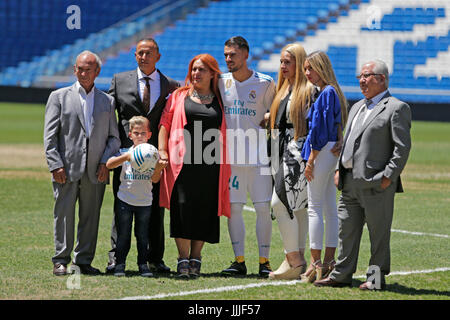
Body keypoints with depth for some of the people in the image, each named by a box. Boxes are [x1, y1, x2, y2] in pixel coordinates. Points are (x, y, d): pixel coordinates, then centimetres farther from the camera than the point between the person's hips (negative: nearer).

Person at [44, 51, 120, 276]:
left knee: (90, 216, 4)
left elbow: (114, 137, 13)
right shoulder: (59, 97, 8)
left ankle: (84, 261, 11)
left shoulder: (107, 101, 15)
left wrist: (106, 162, -3)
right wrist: (55, 165, -8)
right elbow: (50, 136, 2)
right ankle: (60, 261, 3)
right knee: (64, 214, -3)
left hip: (95, 172, 2)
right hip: (67, 169, -2)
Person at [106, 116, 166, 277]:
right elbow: (109, 164, -17)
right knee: (123, 234, 3)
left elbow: (155, 179, -6)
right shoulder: (125, 153, -1)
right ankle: (119, 264, 10)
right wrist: (126, 157, -30)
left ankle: (143, 264, 13)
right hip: (125, 200, -1)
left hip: (144, 202, 1)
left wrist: (158, 168, -27)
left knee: (143, 235, 5)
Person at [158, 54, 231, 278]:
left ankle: (195, 259, 11)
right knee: (182, 207, -8)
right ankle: (183, 259, -3)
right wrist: (162, 151, -5)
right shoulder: (179, 96, 11)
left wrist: (225, 165, 7)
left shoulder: (220, 101, 13)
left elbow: (226, 133, 15)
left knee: (205, 211, 2)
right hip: (183, 162, -1)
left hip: (210, 165, 1)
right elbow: (165, 124, 9)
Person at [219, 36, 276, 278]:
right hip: (230, 155, 3)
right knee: (233, 207, 2)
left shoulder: (265, 83, -1)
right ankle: (239, 261, 7)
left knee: (263, 208, -3)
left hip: (258, 156, -3)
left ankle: (264, 261, 4)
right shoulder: (221, 82, 8)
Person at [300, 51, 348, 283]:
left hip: (322, 152, -10)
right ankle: (329, 261, 13)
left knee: (315, 207, -7)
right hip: (333, 153, 10)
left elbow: (320, 129, -18)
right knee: (329, 208, 10)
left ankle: (315, 263, -8)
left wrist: (311, 159, -16)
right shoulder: (332, 92, 15)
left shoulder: (326, 93, -14)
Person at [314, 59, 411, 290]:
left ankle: (377, 278, 6)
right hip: (350, 182, 8)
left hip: (376, 183, -8)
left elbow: (402, 147, -10)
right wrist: (339, 169, 13)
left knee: (378, 233, -1)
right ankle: (342, 275, 16)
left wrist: (388, 176, -16)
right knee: (347, 230, 10)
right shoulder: (357, 107, 21)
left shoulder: (396, 108, -5)